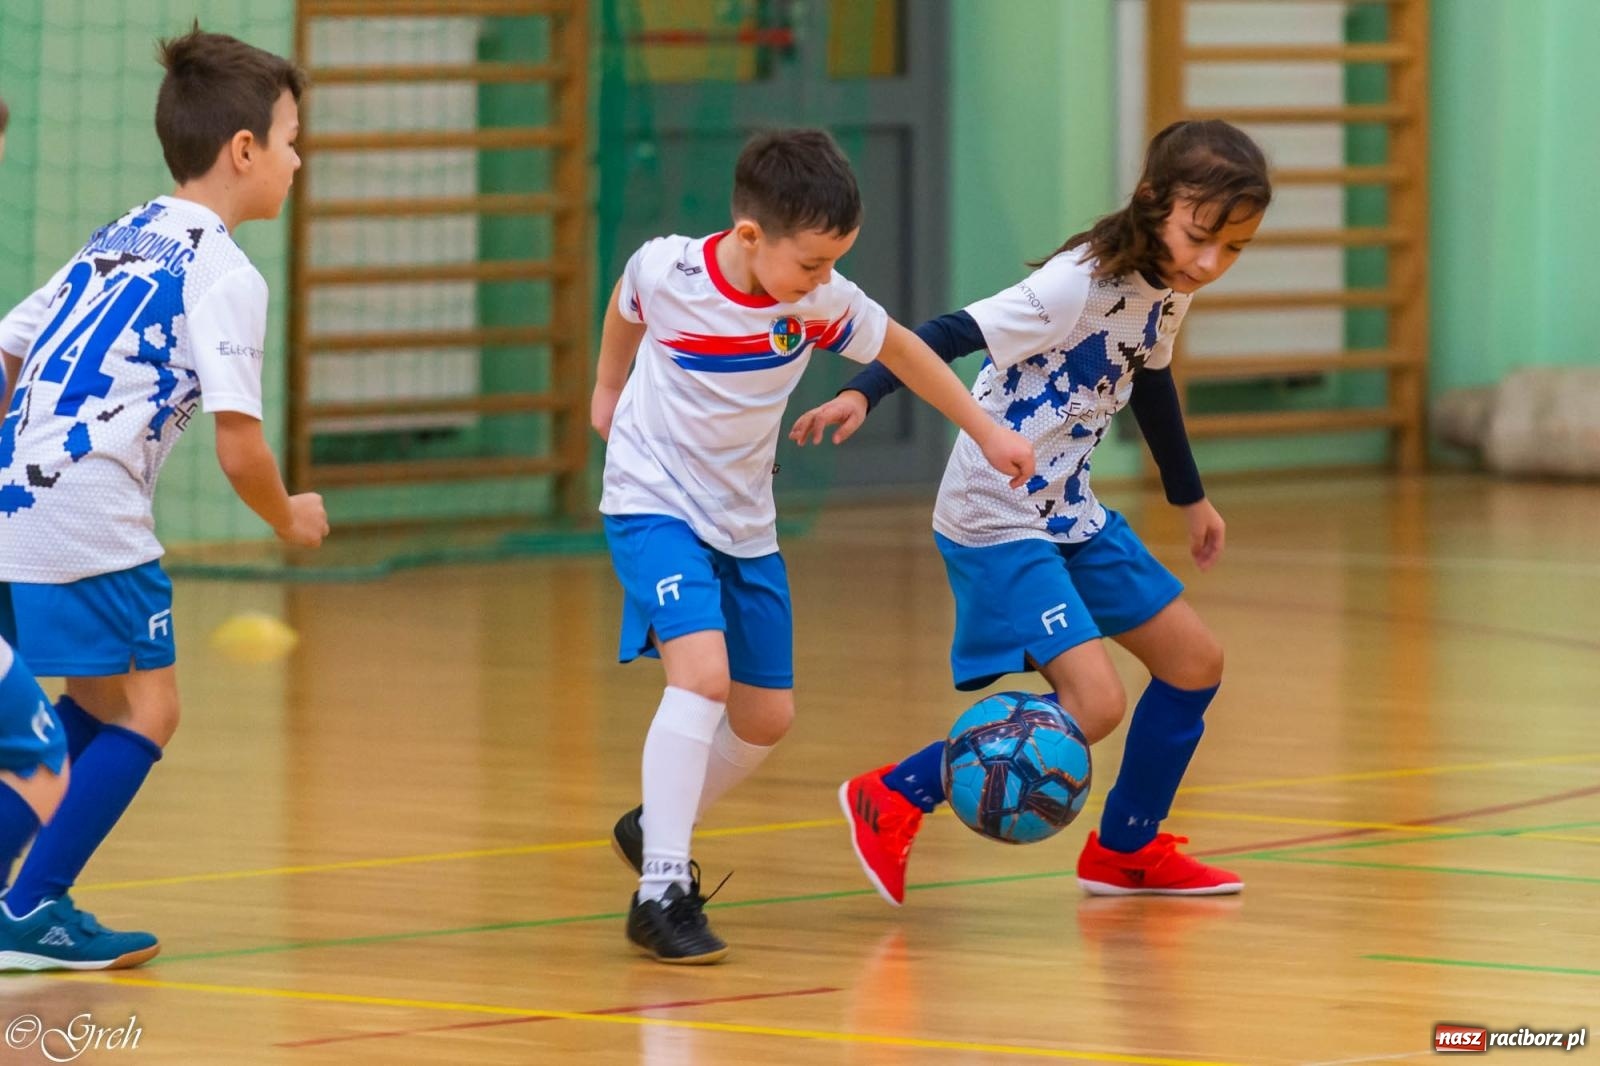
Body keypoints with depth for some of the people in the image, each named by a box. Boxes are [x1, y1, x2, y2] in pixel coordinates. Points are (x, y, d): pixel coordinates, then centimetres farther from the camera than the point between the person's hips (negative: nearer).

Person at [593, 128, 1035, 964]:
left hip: (744, 523, 5)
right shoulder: (665, 270, -20)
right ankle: (662, 890, -25)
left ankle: (656, 827, 36)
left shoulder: (823, 302, -14)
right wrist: (608, 389, 20)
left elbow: (901, 349, 4)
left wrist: (987, 434, 8)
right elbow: (626, 308, 5)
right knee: (702, 672, -26)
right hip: (654, 506, -5)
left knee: (767, 716, 10)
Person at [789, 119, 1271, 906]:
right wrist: (862, 394, -44)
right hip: (996, 521, -9)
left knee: (1195, 663, 12)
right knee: (1094, 702, -19)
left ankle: (1125, 850, 30)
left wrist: (1189, 497, 33)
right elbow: (948, 335, -29)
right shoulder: (1078, 286, -25)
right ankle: (894, 798, -3)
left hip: (1070, 515, 9)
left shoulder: (1169, 290, 1)